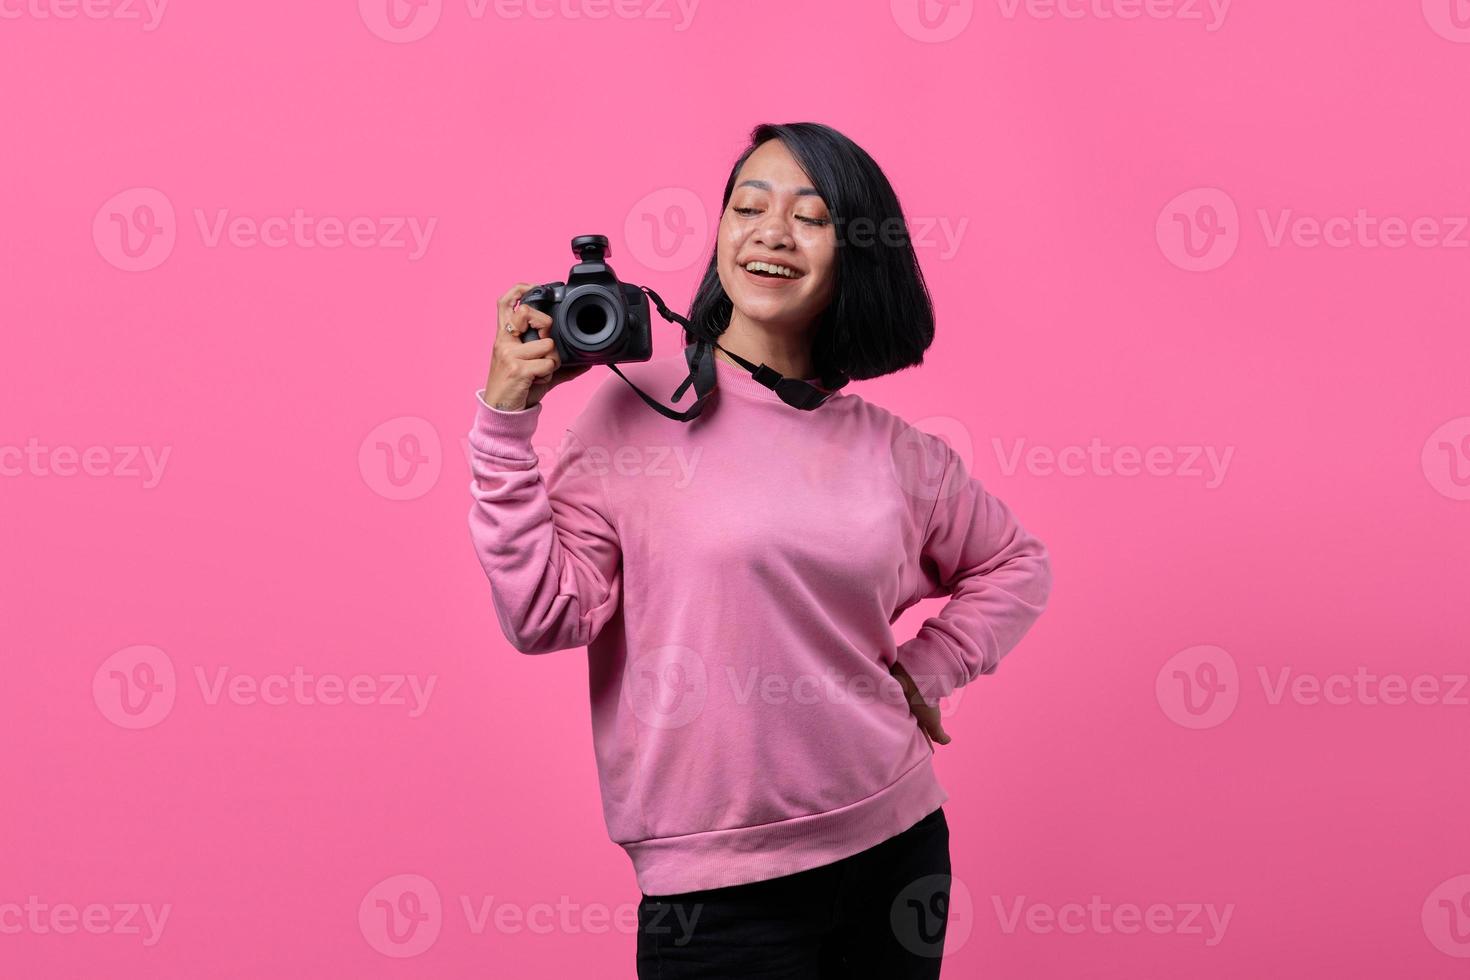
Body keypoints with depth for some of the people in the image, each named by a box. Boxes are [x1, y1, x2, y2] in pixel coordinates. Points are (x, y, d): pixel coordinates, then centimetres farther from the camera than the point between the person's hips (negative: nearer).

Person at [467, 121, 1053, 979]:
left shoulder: (887, 449, 6)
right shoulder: (638, 405, -5)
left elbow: (1016, 565, 21)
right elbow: (545, 615, -11)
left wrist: (923, 672, 8)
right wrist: (507, 417, -16)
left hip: (895, 842, 4)